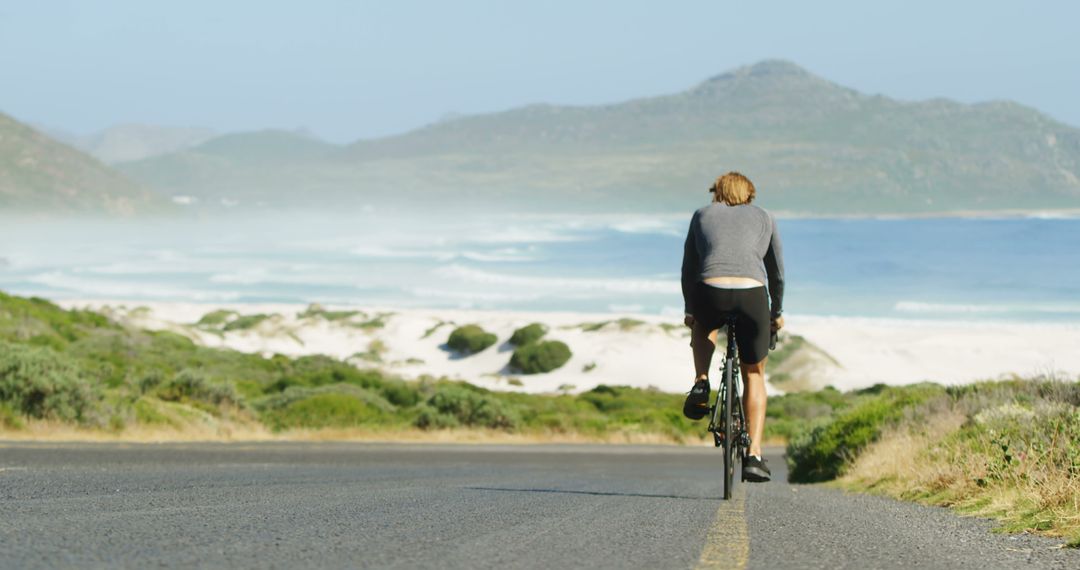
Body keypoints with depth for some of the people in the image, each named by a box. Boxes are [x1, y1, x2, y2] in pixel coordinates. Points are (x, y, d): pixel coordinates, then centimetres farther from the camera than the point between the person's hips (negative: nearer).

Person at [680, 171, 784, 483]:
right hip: (752, 296, 0)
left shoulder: (703, 215, 23)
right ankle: (754, 456, 9)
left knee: (703, 325, 39)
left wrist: (690, 311, 38)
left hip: (711, 294, 0)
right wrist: (777, 312, 42)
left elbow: (688, 269, 25)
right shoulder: (763, 217, 24)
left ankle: (701, 384, 16)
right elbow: (777, 272, 28)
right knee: (754, 376, 19)